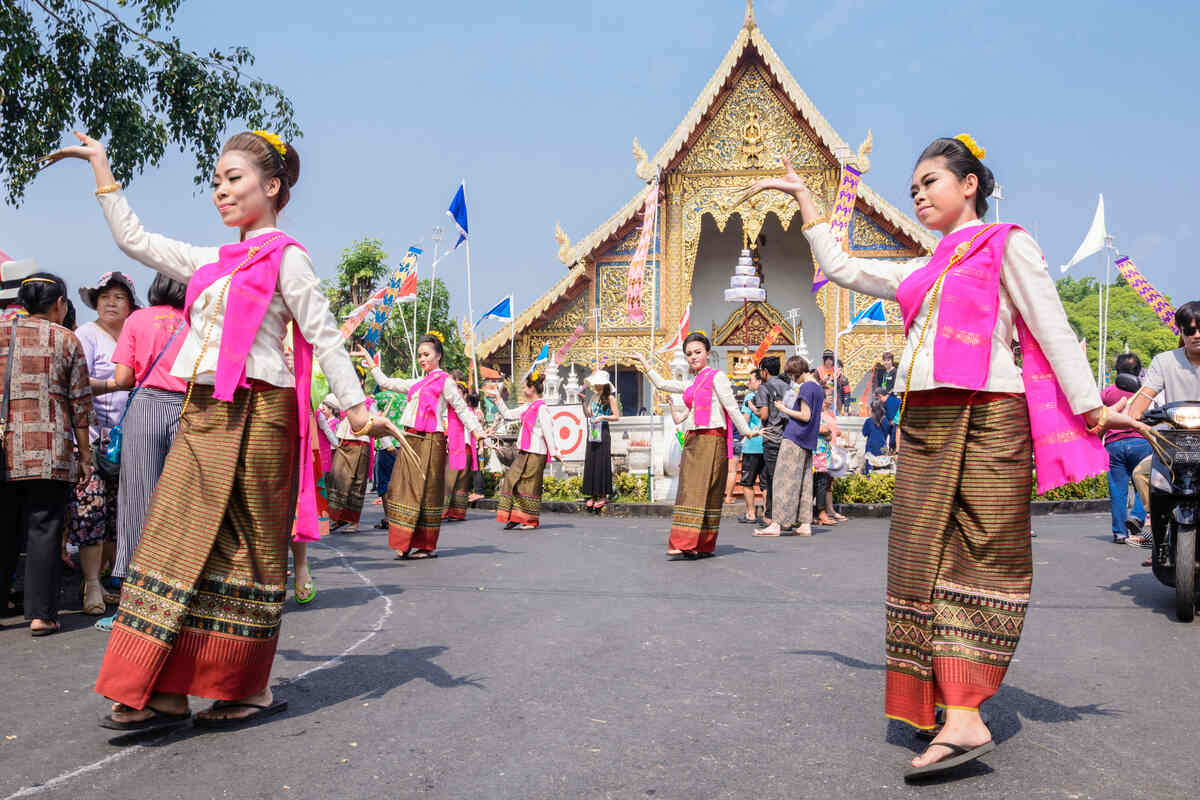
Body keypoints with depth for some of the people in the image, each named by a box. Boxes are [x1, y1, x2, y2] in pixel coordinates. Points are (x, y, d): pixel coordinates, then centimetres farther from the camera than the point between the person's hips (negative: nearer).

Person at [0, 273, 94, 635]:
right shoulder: (66, 340, 4)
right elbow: (80, 403, 2)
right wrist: (85, 455, 7)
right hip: (50, 451, -3)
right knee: (44, 531, 0)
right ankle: (41, 613, 0)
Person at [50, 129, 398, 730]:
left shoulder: (285, 257, 0)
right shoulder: (210, 263, 20)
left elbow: (323, 336, -4)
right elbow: (135, 240, 26)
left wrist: (354, 406, -10)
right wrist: (101, 167, 28)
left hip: (252, 412, -7)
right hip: (202, 414, 7)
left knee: (245, 548, -2)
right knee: (182, 541, 1)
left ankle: (252, 689, 7)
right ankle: (165, 693, 3)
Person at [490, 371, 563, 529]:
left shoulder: (541, 408, -12)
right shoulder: (527, 407, 15)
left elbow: (548, 430, -16)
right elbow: (508, 414, 26)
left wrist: (554, 451, -17)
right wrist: (498, 399, 24)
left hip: (536, 453, -9)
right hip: (524, 452, 9)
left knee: (529, 485, -3)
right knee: (512, 480, 6)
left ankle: (532, 521, 7)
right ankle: (516, 517, 11)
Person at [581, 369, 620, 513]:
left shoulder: (609, 397, -3)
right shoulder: (593, 396, 14)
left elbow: (616, 416, -6)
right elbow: (587, 414, 11)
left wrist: (603, 417, -18)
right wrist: (584, 401, 1)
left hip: (603, 433, -6)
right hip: (592, 433, 6)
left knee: (601, 463, -5)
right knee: (590, 463, 4)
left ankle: (603, 495, 0)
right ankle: (593, 495, 10)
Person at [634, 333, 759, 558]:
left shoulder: (717, 377, -2)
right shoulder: (691, 383, 20)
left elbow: (731, 406, -5)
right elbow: (661, 384, 28)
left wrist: (745, 430, -9)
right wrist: (644, 362, 30)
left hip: (711, 440, -7)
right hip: (693, 440, 7)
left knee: (698, 491, -13)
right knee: (687, 491, 4)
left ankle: (703, 546, -16)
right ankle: (686, 542, 7)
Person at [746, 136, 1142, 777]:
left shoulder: (1005, 245, 6)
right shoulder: (923, 271, 25)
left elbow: (1052, 329, -1)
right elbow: (841, 269, 30)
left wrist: (1089, 407, -7)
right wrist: (805, 199, 32)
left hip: (986, 416, -6)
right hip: (924, 423, 6)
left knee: (980, 557, -9)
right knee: (923, 559, -2)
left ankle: (961, 714, -15)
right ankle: (955, 712, 3)